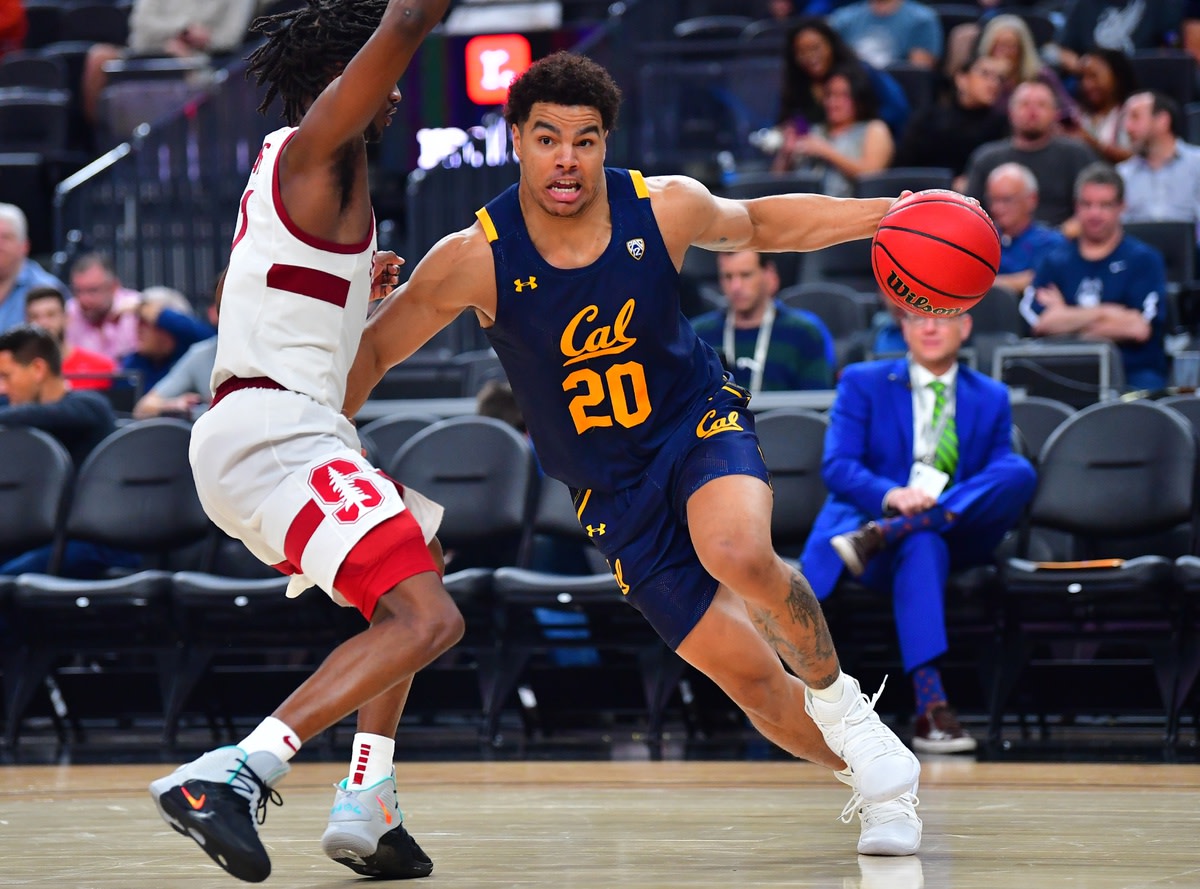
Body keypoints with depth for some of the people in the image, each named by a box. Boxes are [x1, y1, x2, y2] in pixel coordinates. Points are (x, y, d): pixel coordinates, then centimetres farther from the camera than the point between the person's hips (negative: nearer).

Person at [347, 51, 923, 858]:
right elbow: (373, 350, -6)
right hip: (615, 489, 1)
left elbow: (758, 223, 9)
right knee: (749, 680, -4)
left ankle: (843, 706, -8)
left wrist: (886, 215, 2)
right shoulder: (476, 259, -17)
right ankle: (882, 781, 23)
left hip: (702, 424, -1)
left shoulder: (666, 209, -13)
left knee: (740, 554, -36)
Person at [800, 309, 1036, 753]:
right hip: (866, 516, -3)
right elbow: (836, 467, -2)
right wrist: (891, 495, -24)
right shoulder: (863, 383, 11)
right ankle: (931, 707, -51)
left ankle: (883, 534, -36)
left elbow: (1005, 476, 9)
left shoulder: (991, 398, 18)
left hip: (956, 537, 3)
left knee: (1021, 472, -27)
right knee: (921, 545, -41)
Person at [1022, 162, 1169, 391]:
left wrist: (1067, 316, 2)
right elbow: (1039, 324, 0)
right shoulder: (1055, 262, 16)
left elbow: (1140, 328, -6)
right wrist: (1106, 312, -2)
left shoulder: (1144, 259, 8)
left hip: (1132, 374, -1)